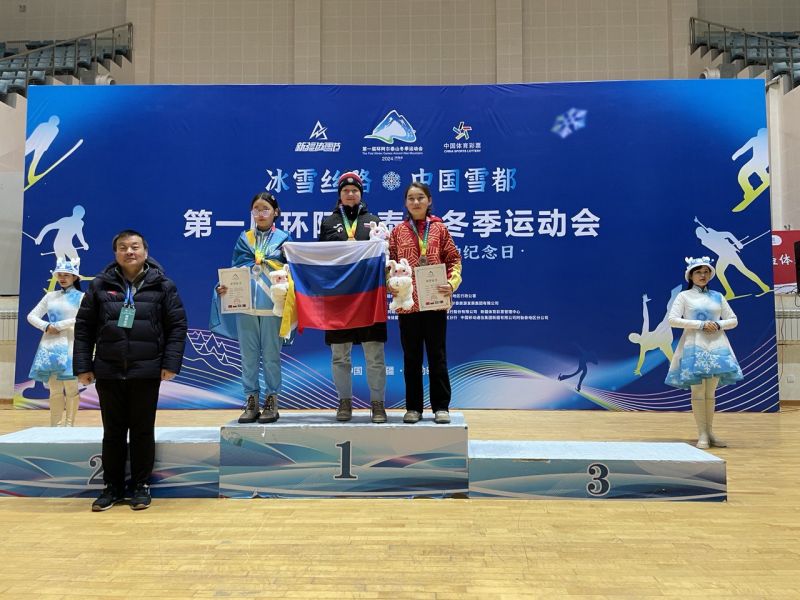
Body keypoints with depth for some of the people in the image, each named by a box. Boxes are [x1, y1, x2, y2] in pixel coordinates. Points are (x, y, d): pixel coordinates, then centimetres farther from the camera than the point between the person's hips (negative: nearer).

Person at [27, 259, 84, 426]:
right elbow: (31, 316, 14)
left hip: (70, 347, -4)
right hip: (49, 346, 4)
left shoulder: (81, 297, 2)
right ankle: (55, 426, 11)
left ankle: (69, 425, 3)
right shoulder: (50, 296, 15)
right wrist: (46, 326, -5)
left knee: (71, 388, -5)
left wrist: (58, 326, -12)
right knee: (55, 390, 6)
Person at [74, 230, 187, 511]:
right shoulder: (100, 285, 4)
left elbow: (177, 326, -1)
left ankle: (141, 486, 20)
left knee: (143, 431, 8)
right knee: (113, 432, 11)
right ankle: (112, 487, 23)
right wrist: (83, 366, 0)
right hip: (108, 372, 2)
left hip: (146, 372, -1)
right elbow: (84, 327, 6)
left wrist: (171, 363, -9)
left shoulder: (163, 285, 1)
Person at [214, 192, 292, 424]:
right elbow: (234, 269, 10)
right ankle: (251, 402, 14)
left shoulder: (283, 239, 6)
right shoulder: (244, 238, 13)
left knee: (271, 355, 2)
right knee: (248, 356, 6)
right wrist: (225, 286, -9)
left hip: (272, 306, -2)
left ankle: (271, 401, 11)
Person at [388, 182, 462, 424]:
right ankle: (413, 407, 18)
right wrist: (391, 284, -14)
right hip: (407, 302, 1)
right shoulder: (398, 232, 6)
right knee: (411, 357, 8)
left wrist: (452, 283, -11)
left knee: (437, 355, 6)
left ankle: (441, 406, 14)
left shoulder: (439, 229, 5)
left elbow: (454, 259, 4)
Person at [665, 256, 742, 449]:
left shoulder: (718, 297, 14)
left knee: (711, 391, 6)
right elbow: (673, 319, -9)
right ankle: (702, 434, -2)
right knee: (698, 391, -6)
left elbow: (733, 320, 15)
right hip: (694, 346, -3)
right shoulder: (684, 296, 3)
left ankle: (709, 431, 14)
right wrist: (701, 324, -14)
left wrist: (718, 324, -6)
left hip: (716, 346, 4)